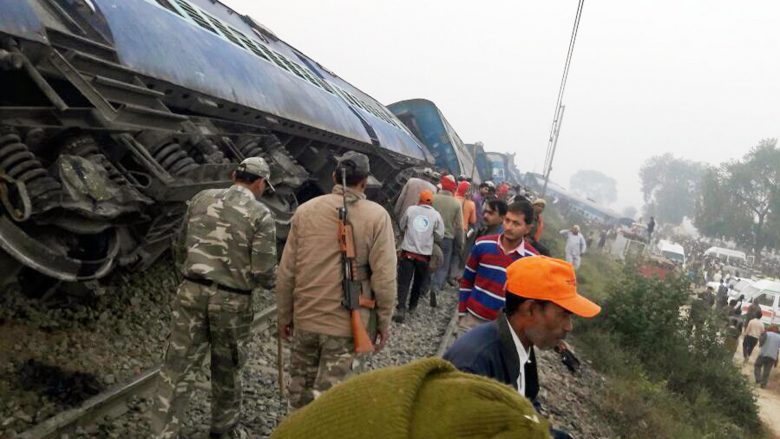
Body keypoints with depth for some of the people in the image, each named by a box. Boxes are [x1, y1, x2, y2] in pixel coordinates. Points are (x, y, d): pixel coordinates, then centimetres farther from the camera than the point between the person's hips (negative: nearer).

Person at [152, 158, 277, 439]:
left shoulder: (202, 199, 5)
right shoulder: (261, 214, -9)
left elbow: (183, 247, 13)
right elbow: (263, 271, -12)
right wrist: (271, 282, 11)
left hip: (192, 291, 3)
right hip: (232, 300, -2)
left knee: (178, 366, 7)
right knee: (227, 368, 16)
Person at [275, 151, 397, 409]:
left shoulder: (305, 211, -1)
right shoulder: (377, 216, -9)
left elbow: (286, 271, 1)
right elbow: (384, 278, -12)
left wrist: (284, 316, 12)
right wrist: (384, 322, 1)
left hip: (305, 319, 4)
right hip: (348, 324, -3)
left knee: (301, 390, 21)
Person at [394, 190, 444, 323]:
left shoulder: (411, 209, 0)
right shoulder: (436, 215, -1)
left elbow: (402, 226, 12)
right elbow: (439, 236, 2)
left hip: (408, 251, -1)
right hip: (424, 254, 1)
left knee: (403, 281, -1)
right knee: (418, 281, 21)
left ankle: (401, 309, -15)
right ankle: (412, 304, 32)